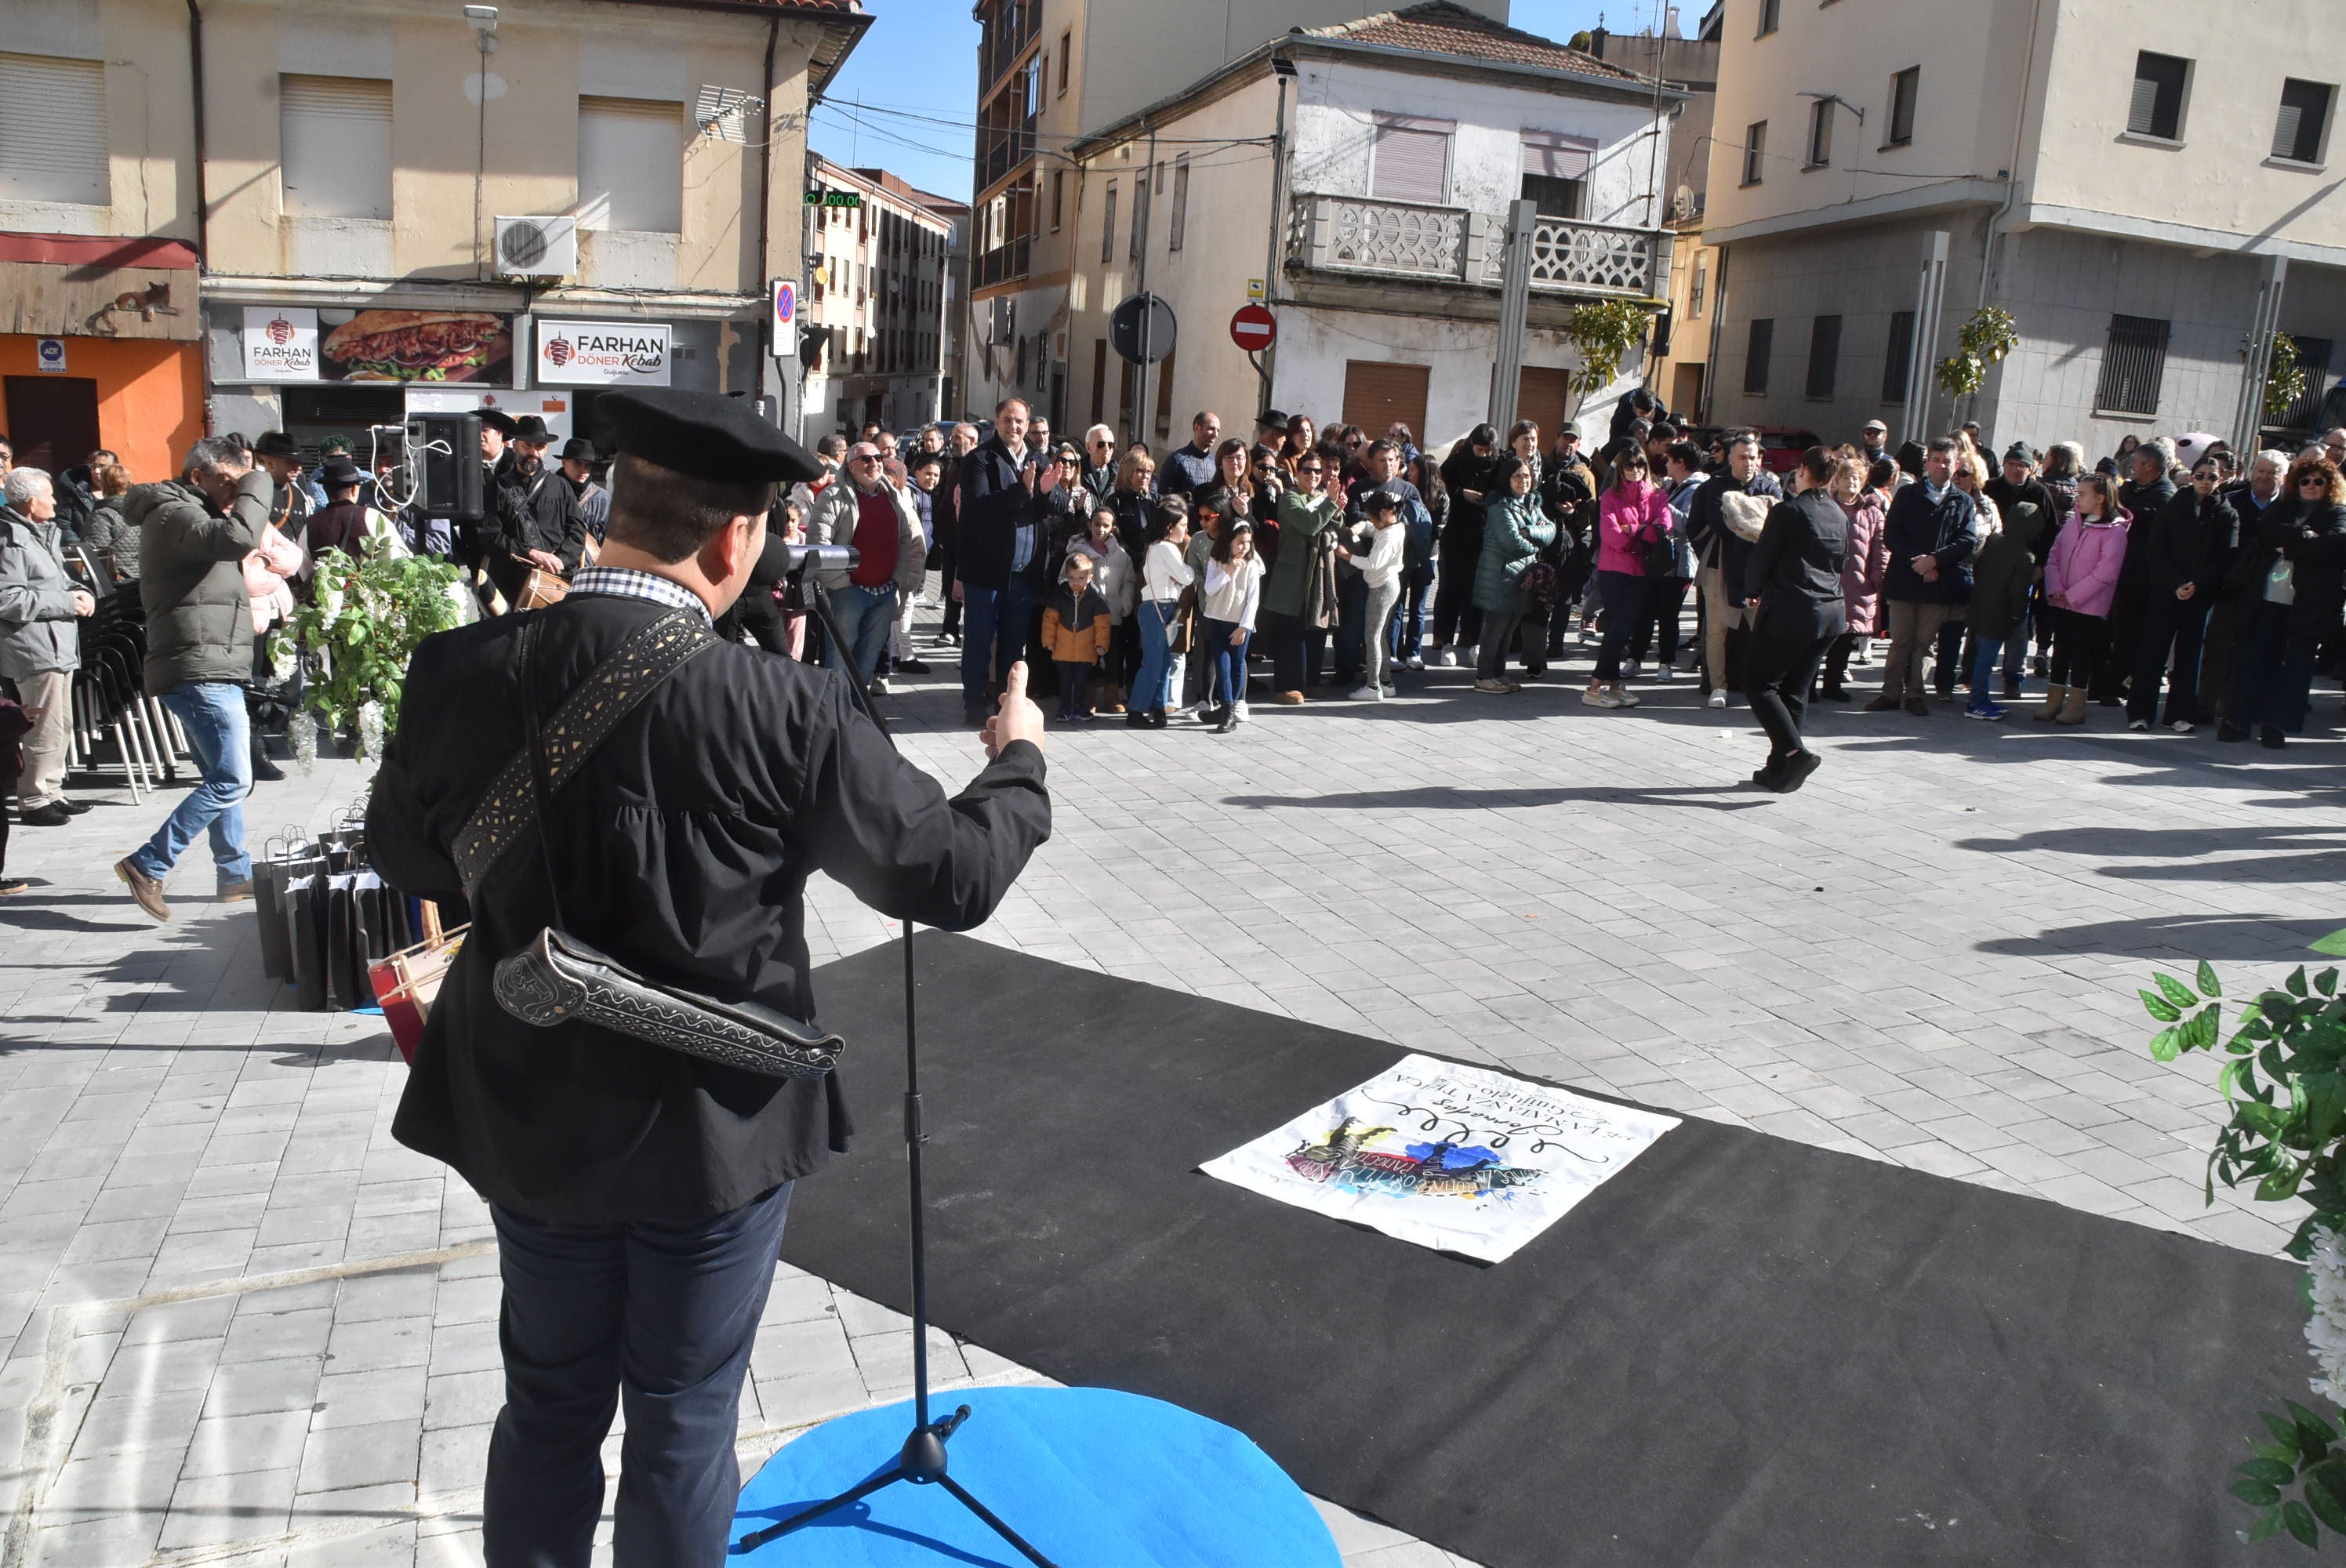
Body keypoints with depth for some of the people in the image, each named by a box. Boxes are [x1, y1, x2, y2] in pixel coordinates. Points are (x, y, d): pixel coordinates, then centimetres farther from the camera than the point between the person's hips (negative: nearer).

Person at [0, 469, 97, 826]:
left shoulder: (45, 533, 17)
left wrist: (79, 592, 6)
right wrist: (67, 603, -18)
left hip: (59, 646, 10)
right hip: (36, 650, -10)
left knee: (61, 724, 17)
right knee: (47, 726, -9)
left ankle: (51, 792, 27)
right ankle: (34, 801, 0)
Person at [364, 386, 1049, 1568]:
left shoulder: (459, 673, -13)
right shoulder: (779, 707, -23)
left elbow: (406, 858, 5)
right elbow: (952, 874, -13)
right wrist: (1017, 763, 6)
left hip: (531, 1117, 4)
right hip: (712, 1130, -3)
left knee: (549, 1409, 24)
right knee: (682, 1429, 17)